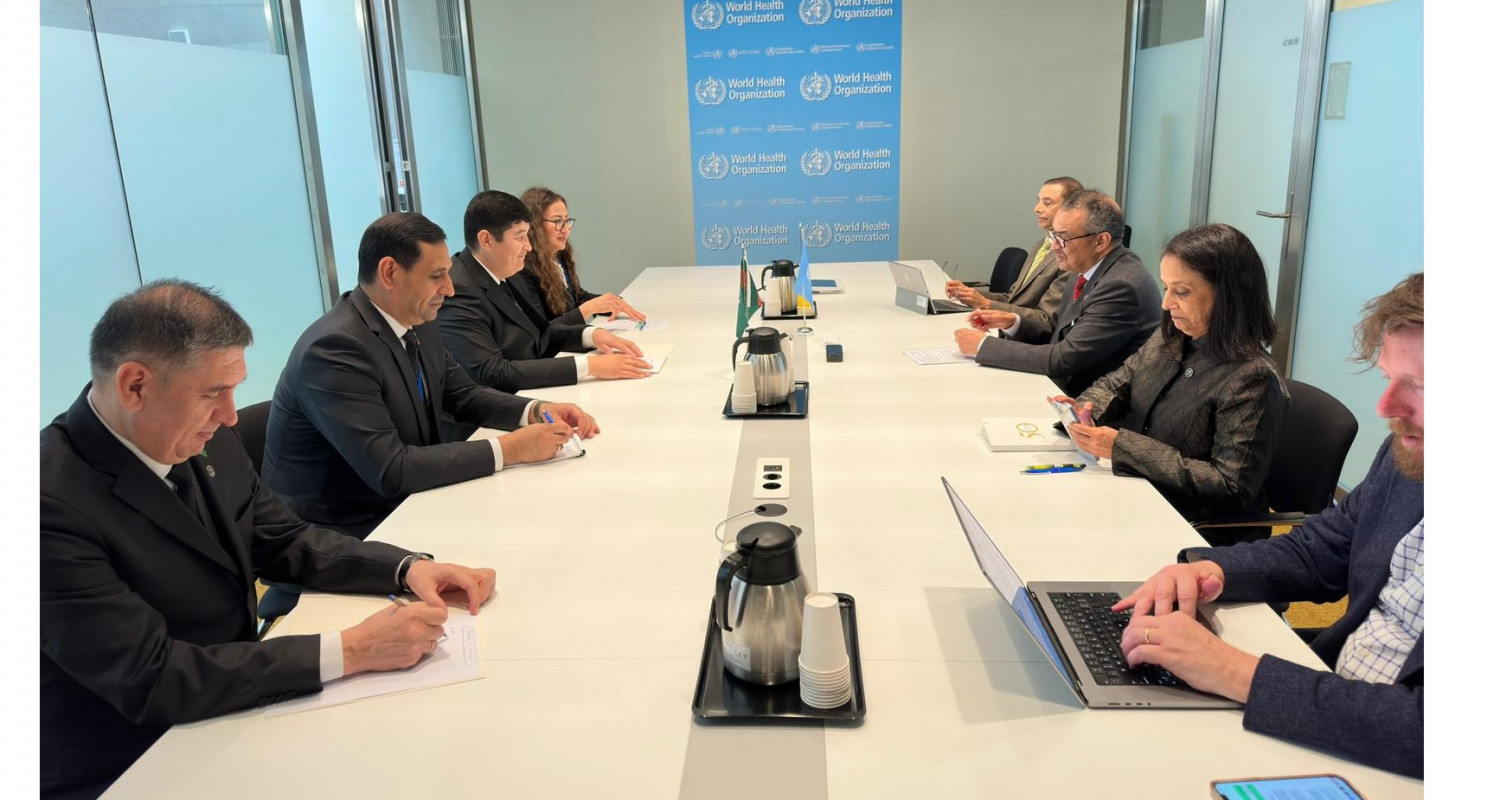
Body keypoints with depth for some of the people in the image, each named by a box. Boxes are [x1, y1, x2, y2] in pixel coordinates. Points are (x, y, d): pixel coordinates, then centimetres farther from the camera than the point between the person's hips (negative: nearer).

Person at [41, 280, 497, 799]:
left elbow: (284, 542, 7)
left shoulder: (205, 440, -4)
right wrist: (350, 651, -28)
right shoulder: (55, 501, -25)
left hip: (229, 713, 6)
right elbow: (151, 678, -26)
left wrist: (409, 568, -9)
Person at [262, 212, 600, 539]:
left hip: (404, 504, 8)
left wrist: (537, 411, -7)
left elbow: (461, 395, 12)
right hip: (347, 533, -7)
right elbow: (390, 470, -29)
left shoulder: (417, 323, 1)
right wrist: (507, 450, -27)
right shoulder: (335, 348, -25)